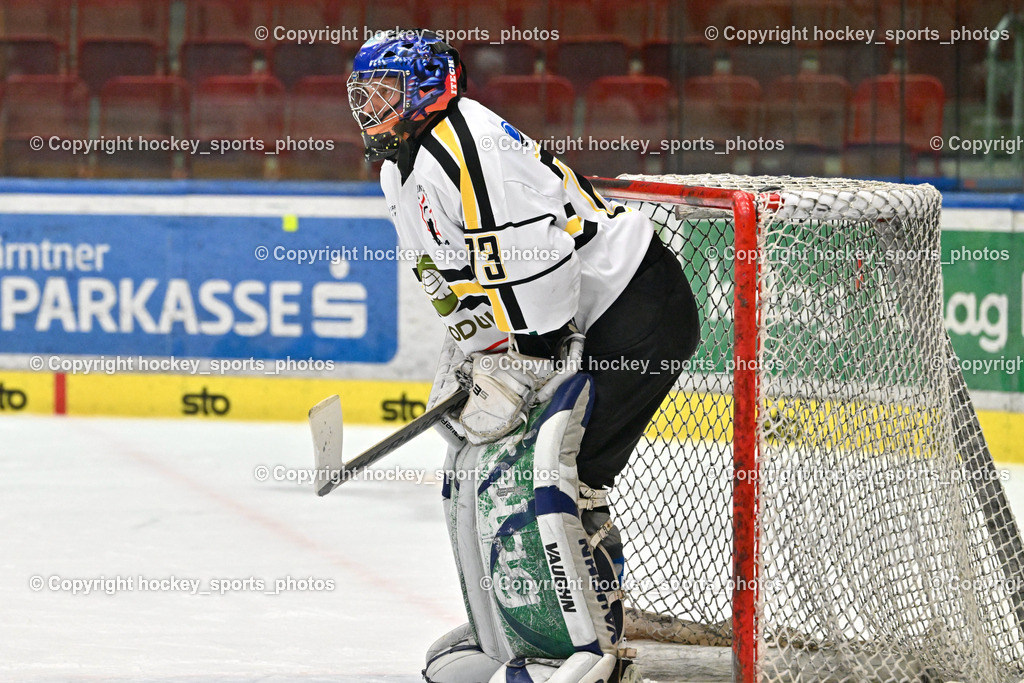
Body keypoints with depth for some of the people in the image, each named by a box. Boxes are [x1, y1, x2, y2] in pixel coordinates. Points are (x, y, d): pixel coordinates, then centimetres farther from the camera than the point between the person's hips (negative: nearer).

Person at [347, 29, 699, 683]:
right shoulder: (401, 175, 14)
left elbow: (535, 260, -28)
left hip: (638, 308, -11)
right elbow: (461, 282, 24)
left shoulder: (473, 144, -22)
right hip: (572, 324, 11)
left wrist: (519, 372, -25)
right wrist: (471, 360, 11)